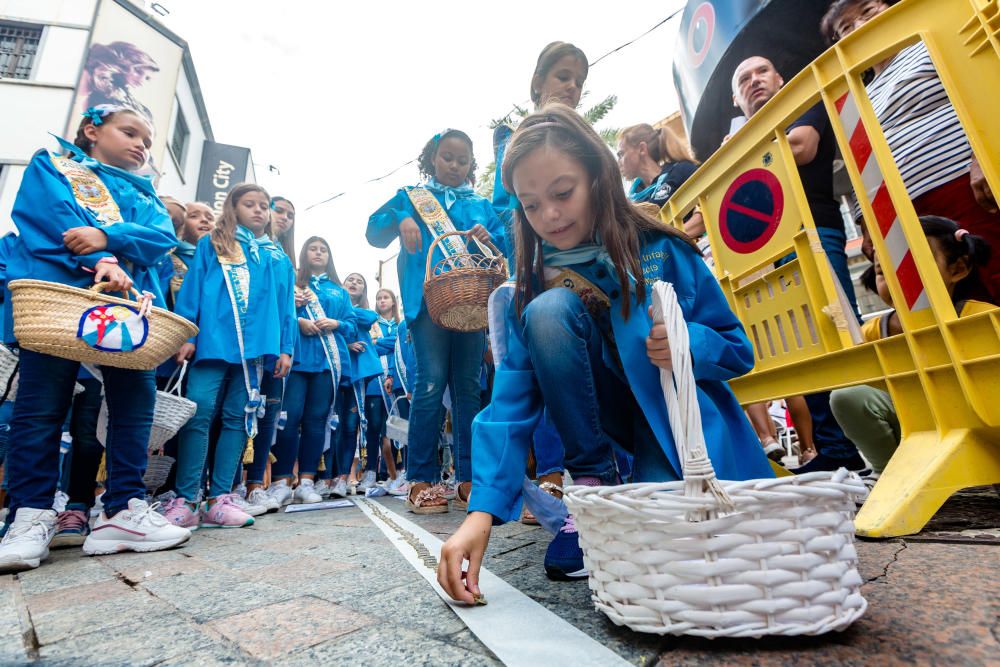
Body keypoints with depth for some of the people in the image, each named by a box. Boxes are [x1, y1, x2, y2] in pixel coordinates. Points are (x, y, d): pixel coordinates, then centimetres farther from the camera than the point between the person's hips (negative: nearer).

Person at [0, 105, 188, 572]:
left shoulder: (144, 192, 28)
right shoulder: (51, 167, 18)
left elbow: (163, 236, 7)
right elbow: (54, 215, -3)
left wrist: (107, 237, -12)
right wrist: (101, 263, -18)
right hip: (58, 292, -3)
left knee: (135, 403, -5)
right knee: (42, 405, -5)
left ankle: (124, 511, -1)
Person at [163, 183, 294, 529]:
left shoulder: (275, 257, 17)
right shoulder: (211, 245, 11)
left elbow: (284, 305, 14)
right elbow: (192, 289, 4)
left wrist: (285, 348, 6)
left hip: (257, 346, 3)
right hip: (213, 340, -2)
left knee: (238, 418, 4)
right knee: (199, 413, -8)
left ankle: (219, 498, 11)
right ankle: (185, 499, 2)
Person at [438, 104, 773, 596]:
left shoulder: (662, 250, -15)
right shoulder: (532, 282, -12)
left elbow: (738, 349, -8)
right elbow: (512, 398, -21)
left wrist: (690, 344, -32)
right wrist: (482, 510, -32)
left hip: (679, 408, -1)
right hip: (607, 408, 2)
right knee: (549, 310, -27)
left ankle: (658, 480, 9)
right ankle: (594, 481, -11)